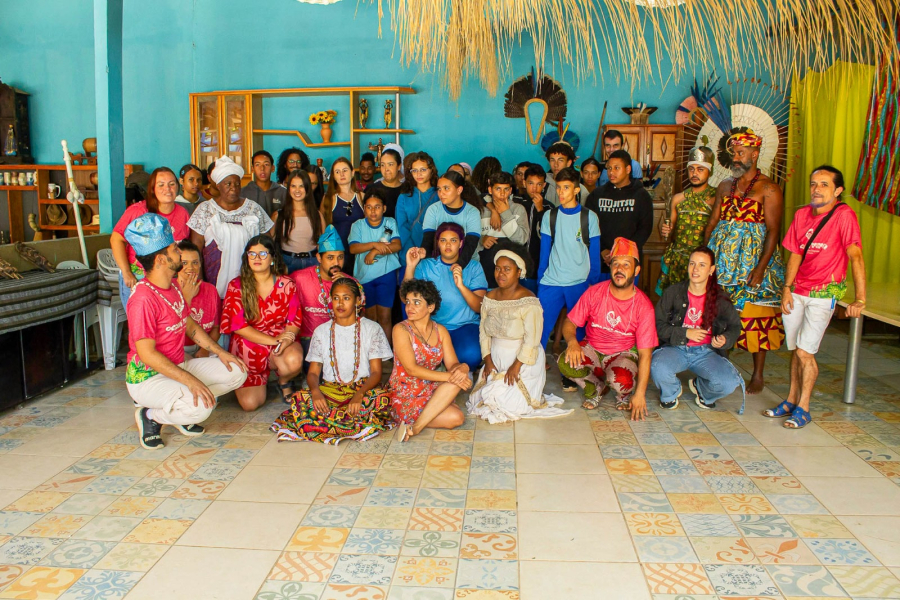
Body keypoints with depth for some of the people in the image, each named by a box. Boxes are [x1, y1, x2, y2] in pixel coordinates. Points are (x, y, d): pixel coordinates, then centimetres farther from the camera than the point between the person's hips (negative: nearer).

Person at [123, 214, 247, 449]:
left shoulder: (173, 285, 6)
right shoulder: (143, 298, -24)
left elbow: (190, 325, 15)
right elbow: (147, 353, -26)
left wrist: (220, 352, 2)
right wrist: (190, 380, -31)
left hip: (177, 367, 9)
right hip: (147, 376, -9)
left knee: (236, 372, -1)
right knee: (201, 408, -31)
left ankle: (182, 410, 7)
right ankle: (150, 415, -1)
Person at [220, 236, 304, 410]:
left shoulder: (286, 284, 1)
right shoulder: (237, 286, -4)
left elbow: (295, 320, -1)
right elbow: (238, 325, -10)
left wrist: (287, 339, -24)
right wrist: (273, 340, -19)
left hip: (282, 341, 0)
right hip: (248, 346, 0)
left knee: (294, 361, -36)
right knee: (250, 403, -14)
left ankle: (284, 382, 4)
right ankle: (262, 378, 25)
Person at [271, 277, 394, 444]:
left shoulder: (372, 329, 3)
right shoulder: (321, 331, 9)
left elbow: (376, 372, -3)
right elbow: (313, 372, 6)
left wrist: (359, 395, -24)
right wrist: (315, 391, -20)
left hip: (363, 388, -1)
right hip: (329, 389, 2)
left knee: (382, 397, -35)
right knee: (300, 398, -29)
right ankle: (359, 422, -29)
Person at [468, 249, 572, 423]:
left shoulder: (528, 301, -16)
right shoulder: (489, 298, 4)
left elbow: (532, 339, -19)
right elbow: (483, 331, 4)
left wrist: (516, 366, -20)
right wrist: (488, 361, -4)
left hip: (524, 361, -6)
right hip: (496, 358, 6)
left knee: (508, 405, -14)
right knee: (480, 398, -6)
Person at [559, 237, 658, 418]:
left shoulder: (643, 306, -15)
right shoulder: (594, 293, -10)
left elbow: (645, 354, -15)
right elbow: (569, 323, -3)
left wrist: (640, 394, -21)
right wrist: (572, 341, -29)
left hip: (623, 354, -2)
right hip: (592, 349, 2)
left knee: (620, 379, -36)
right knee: (565, 363, -29)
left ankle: (624, 395, 6)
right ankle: (596, 388, 5)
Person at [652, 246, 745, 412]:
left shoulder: (720, 298, 1)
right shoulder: (673, 292, -3)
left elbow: (735, 326, 12)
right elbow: (658, 325, -3)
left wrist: (724, 339, -11)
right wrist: (685, 333, -16)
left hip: (706, 351, 1)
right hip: (676, 348, -1)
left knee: (729, 383, -26)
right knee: (658, 368, -35)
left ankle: (701, 388, 15)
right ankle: (671, 393, 6)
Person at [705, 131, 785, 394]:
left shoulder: (768, 189, -3)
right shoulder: (725, 186, 15)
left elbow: (773, 231, -9)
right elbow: (712, 223, 14)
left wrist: (761, 268, -18)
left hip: (753, 260, -5)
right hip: (724, 261, 5)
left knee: (755, 317, -1)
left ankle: (758, 376, 9)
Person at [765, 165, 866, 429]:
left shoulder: (844, 215, -13)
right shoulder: (802, 214, 5)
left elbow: (855, 257, -18)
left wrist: (859, 300, -23)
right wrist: (787, 288, 0)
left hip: (824, 293, -5)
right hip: (797, 291, 5)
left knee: (805, 352, -8)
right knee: (795, 350, 11)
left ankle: (803, 408, 7)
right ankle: (791, 400, 27)